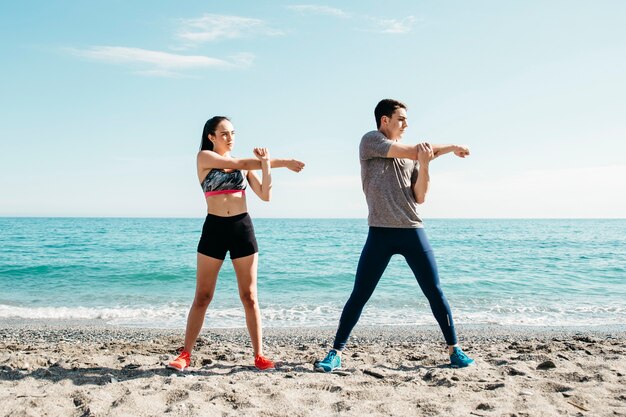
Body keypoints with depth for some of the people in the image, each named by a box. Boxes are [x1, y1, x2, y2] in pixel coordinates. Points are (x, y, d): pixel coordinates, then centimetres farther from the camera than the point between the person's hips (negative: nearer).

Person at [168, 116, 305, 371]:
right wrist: (282, 162, -6)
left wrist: (266, 164, -11)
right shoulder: (204, 157, 1)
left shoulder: (244, 165, 11)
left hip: (243, 228, 2)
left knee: (249, 297, 4)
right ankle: (186, 354, 15)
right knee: (202, 297, 2)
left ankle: (259, 355, 11)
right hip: (214, 228, -2)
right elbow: (241, 164, -9)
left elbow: (265, 195, 2)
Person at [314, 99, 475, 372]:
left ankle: (454, 349, 19)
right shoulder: (370, 141, 2)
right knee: (359, 295, -2)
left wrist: (424, 165, -7)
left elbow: (419, 198, 8)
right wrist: (448, 147, 6)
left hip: (413, 231, 4)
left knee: (435, 292, 6)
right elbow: (414, 151, -7)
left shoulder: (412, 156, 16)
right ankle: (336, 352, 10)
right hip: (381, 232, -4)